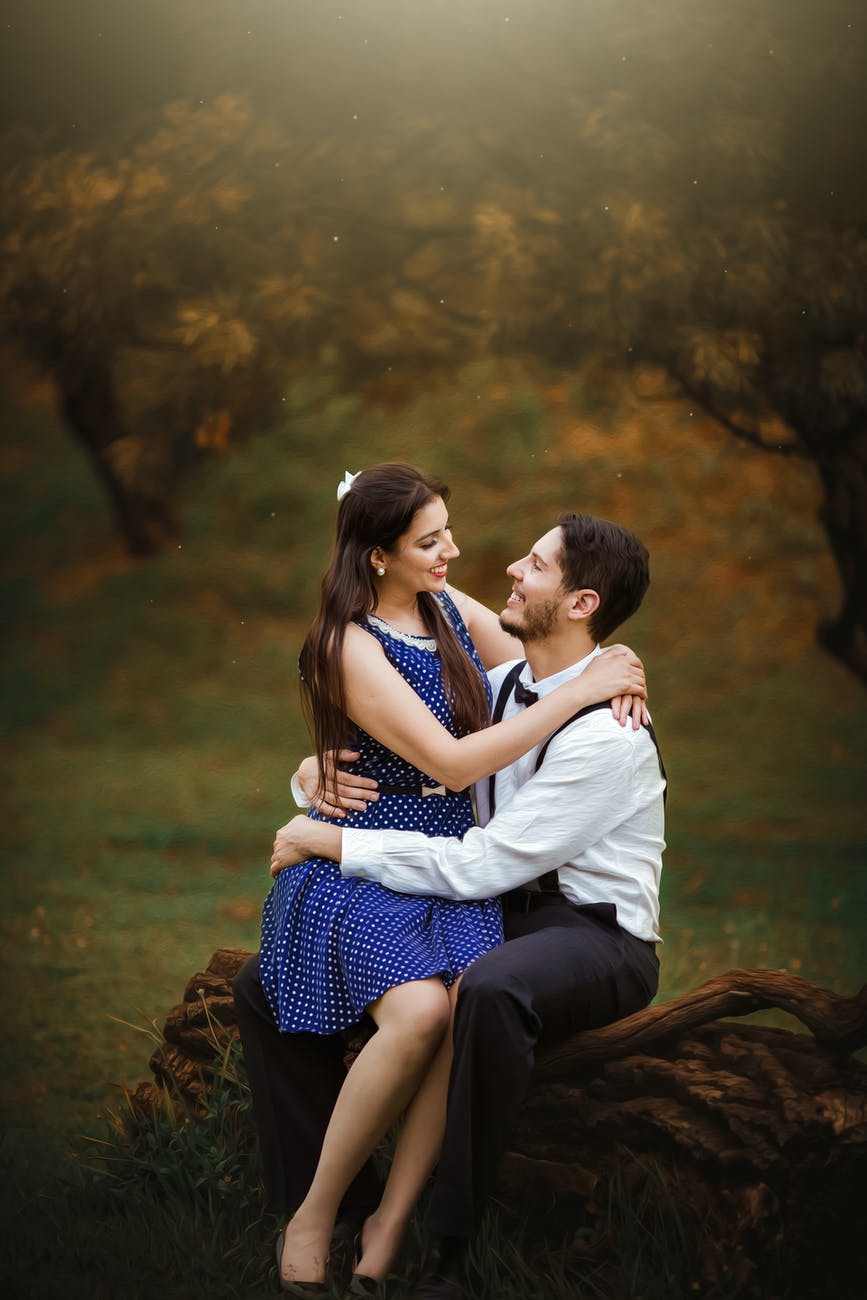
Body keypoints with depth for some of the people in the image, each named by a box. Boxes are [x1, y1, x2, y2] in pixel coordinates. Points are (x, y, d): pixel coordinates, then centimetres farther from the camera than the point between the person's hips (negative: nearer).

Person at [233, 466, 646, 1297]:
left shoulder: (452, 610, 8)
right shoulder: (349, 647, -13)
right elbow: (451, 762, -18)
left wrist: (613, 674, -3)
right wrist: (578, 695, -17)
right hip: (361, 862, -5)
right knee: (419, 1009, -33)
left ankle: (389, 1229, -16)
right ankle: (313, 1217, -13)